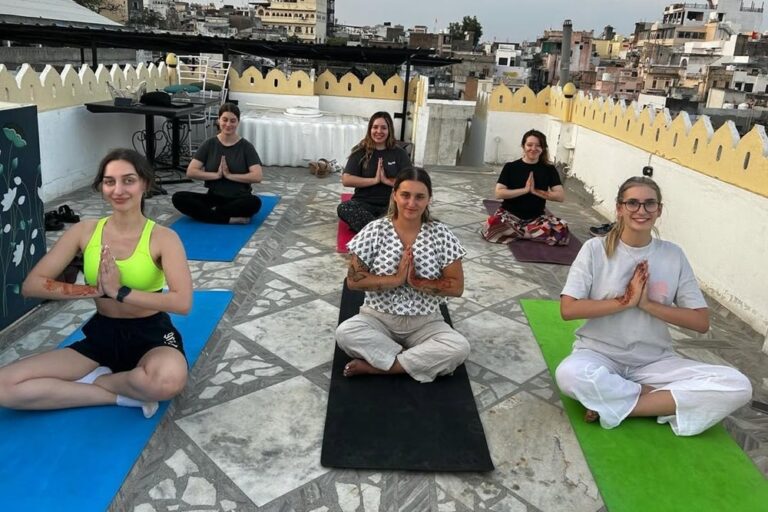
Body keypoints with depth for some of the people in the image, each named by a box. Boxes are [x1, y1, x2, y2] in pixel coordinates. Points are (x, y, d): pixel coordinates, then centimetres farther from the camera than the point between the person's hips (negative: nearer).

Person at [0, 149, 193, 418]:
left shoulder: (163, 237, -12)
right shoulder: (84, 231, -2)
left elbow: (182, 302, -25)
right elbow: (32, 285, -6)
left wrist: (120, 292, -24)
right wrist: (96, 290, -18)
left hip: (152, 336, -3)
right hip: (101, 335, 4)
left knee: (169, 379, -40)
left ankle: (94, 380, -8)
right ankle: (124, 393, -12)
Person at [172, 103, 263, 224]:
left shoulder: (246, 147, -3)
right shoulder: (209, 144, 2)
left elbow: (257, 176, -15)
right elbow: (190, 172, -5)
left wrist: (229, 175, -17)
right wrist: (216, 175, -15)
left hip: (238, 199, -2)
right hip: (214, 197, 3)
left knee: (255, 202, -37)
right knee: (178, 198, -22)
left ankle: (208, 213, -21)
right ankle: (231, 218, -27)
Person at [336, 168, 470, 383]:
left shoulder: (441, 235, -7)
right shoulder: (375, 231, -8)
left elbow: (456, 287, -8)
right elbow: (353, 280, -11)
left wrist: (416, 281, -21)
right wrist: (396, 278, -21)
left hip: (425, 323, 1)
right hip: (378, 318, 0)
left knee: (460, 348, -26)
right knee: (345, 333, -29)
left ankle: (375, 366, -18)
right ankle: (418, 362, -16)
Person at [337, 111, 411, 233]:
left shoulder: (399, 153, 8)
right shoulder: (360, 152, 6)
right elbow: (346, 180, -6)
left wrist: (387, 180, -11)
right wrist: (374, 180, -10)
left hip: (391, 204, 0)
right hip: (364, 203, 0)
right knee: (343, 208, -33)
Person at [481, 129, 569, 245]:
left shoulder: (549, 169, 3)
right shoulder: (510, 167, -1)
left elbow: (561, 196, -6)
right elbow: (499, 193, -10)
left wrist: (536, 191, -14)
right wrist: (525, 190, -16)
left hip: (537, 217, 2)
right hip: (510, 214, -2)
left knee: (562, 231, -28)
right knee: (491, 229, -35)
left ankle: (515, 232, -14)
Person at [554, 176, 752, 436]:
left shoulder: (673, 255, 1)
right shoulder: (596, 249, -5)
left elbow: (701, 322, 0)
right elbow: (568, 309, -12)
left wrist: (648, 304, -13)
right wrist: (626, 300, -17)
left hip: (655, 360, 3)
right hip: (599, 353, -3)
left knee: (737, 386, -19)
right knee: (570, 374, -38)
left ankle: (613, 405, -18)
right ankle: (665, 399, -13)